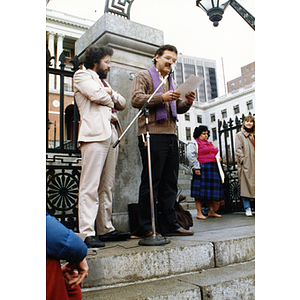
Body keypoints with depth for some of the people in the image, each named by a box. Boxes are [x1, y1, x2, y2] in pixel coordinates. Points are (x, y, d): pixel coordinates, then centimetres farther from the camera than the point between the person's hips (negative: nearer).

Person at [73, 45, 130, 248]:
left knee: (107, 187, 6)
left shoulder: (104, 81, 33)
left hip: (112, 135, 8)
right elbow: (97, 95, -10)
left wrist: (111, 93, 6)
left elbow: (122, 104, 25)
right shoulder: (82, 75, 9)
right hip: (95, 134, -8)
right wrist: (110, 100, 10)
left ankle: (106, 229, 10)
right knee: (90, 186, -12)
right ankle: (87, 233, -12)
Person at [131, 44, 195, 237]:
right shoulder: (144, 76, 7)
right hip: (152, 135, -7)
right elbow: (136, 99, -9)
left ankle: (169, 224, 13)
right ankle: (147, 227, 2)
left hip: (171, 135, 7)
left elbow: (178, 108, 24)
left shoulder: (171, 81, 28)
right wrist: (162, 98, -17)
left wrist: (187, 102, 3)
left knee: (170, 183, 7)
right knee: (151, 182, -6)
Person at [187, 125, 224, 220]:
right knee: (200, 192, -6)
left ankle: (211, 211, 17)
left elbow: (214, 154, 36)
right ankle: (199, 213, -1)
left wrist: (218, 158, 13)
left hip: (212, 169, 8)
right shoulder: (193, 144, 0)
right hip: (201, 170, -7)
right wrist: (196, 168, -20)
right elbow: (190, 156, -12)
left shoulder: (210, 144, 25)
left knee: (210, 191, 9)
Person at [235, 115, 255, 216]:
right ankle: (247, 208, 2)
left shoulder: (255, 135, 20)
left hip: (255, 165, 4)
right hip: (245, 165, -4)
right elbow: (238, 149, -2)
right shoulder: (239, 135, 6)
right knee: (245, 186, -4)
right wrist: (243, 160, -12)